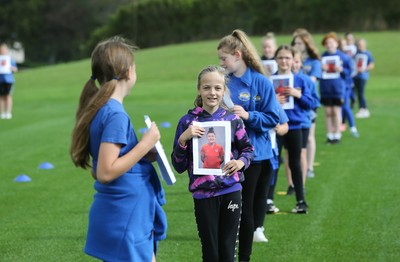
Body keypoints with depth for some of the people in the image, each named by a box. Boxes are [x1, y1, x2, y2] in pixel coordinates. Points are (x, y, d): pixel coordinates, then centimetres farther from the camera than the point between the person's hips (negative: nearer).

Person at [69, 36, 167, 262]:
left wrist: (143, 155, 10)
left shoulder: (98, 108, 10)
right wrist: (145, 145, -18)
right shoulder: (115, 115, -18)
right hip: (124, 220, -10)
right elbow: (105, 173, -23)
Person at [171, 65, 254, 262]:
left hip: (230, 191, 1)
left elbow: (248, 148, 13)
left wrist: (241, 162, -9)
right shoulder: (188, 121, -3)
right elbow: (179, 166, -1)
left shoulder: (232, 120, 0)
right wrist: (183, 139, -17)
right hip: (203, 194, -1)